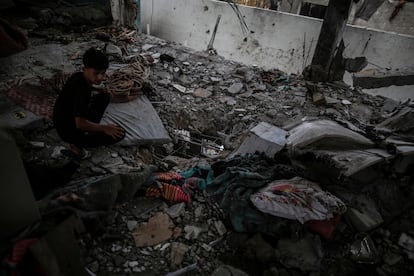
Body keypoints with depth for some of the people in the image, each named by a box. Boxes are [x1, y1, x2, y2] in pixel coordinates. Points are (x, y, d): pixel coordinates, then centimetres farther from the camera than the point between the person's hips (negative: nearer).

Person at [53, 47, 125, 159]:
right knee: (119, 134, -17)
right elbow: (80, 124, -33)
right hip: (69, 132, -9)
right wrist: (104, 128, -23)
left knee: (105, 96, 8)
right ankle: (76, 145, -2)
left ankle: (89, 130, 11)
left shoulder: (79, 76, -5)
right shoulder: (80, 89, -31)